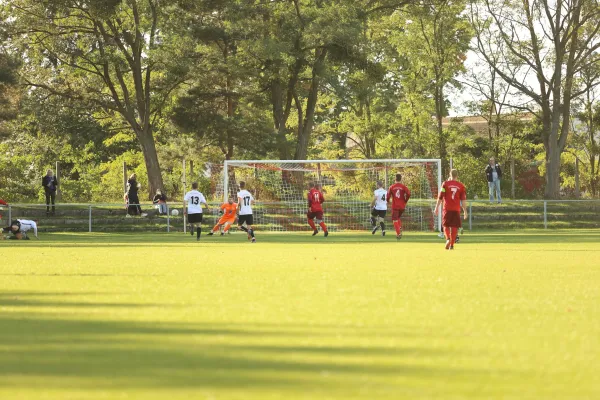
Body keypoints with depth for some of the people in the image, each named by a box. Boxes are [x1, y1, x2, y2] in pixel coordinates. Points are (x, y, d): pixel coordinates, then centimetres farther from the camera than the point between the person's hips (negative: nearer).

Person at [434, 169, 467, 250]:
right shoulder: (461, 186, 4)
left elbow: (440, 197, -1)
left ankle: (448, 239, -16)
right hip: (456, 209, 1)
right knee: (454, 227, 6)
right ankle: (451, 245, 5)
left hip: (447, 209, -1)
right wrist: (465, 211, 6)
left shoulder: (445, 184, 0)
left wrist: (436, 208, 6)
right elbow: (463, 200, 2)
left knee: (446, 226, 9)